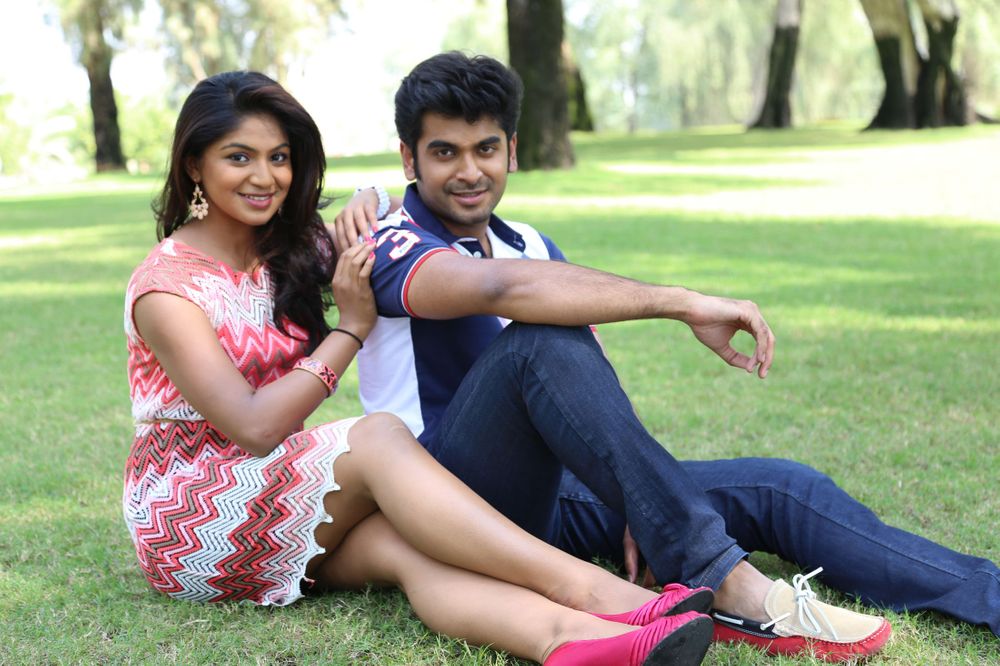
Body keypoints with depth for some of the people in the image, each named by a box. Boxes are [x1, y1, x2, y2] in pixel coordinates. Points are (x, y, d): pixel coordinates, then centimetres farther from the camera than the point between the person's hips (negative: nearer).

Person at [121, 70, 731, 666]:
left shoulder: (295, 248, 11)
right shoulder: (166, 285, -11)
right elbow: (254, 428, -19)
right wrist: (353, 325, -14)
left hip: (282, 501, 6)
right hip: (183, 518, -6)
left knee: (402, 544, -31)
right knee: (378, 436, -31)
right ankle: (581, 587, -43)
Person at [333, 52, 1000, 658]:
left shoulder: (532, 246, 16)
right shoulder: (392, 243, -9)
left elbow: (589, 379, 8)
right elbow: (501, 287, -32)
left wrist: (644, 502, -10)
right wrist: (683, 303, -35)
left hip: (544, 494, 7)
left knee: (781, 488, -8)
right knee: (540, 341, -35)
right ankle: (721, 586, -39)